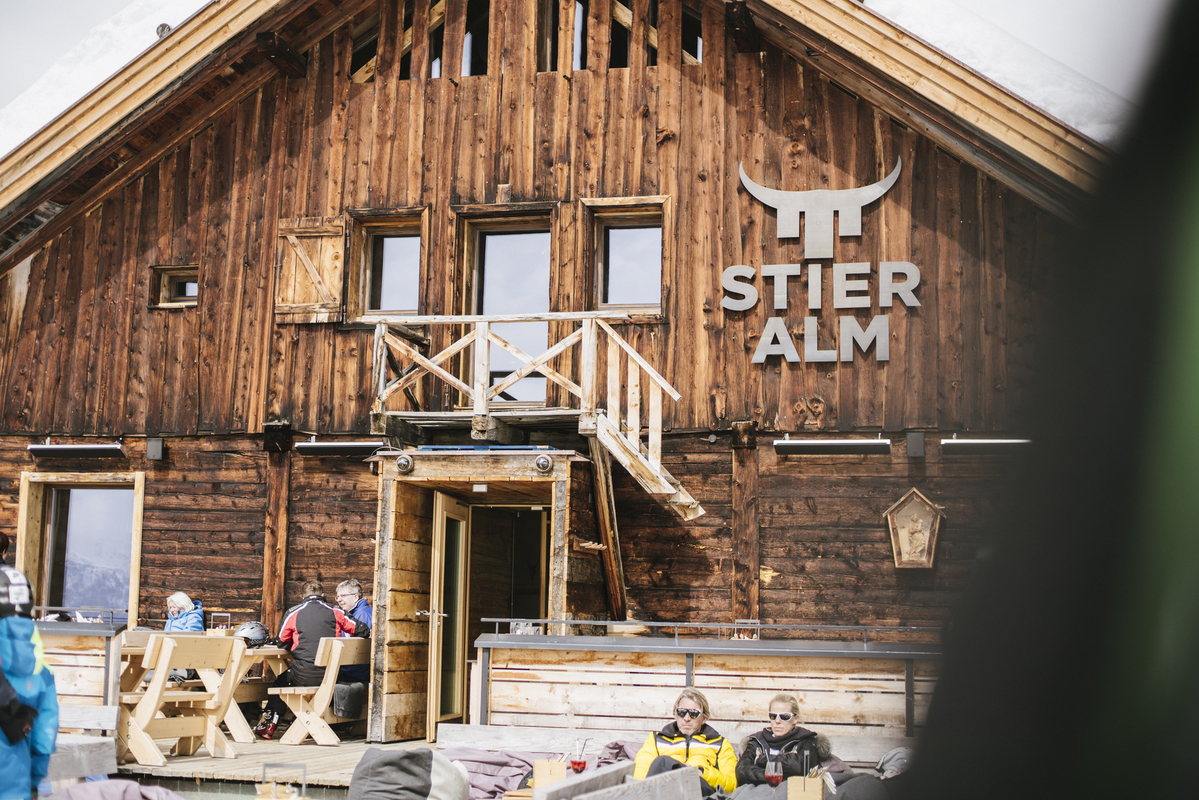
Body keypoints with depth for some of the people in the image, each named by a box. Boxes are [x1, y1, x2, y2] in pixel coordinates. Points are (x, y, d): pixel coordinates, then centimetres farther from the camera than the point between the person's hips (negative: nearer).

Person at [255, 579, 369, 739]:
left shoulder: (293, 613, 2)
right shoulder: (335, 612, 4)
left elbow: (282, 641, 14)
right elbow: (363, 631, 9)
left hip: (303, 676, -2)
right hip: (330, 676, 2)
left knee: (281, 681, 29)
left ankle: (268, 725, 30)